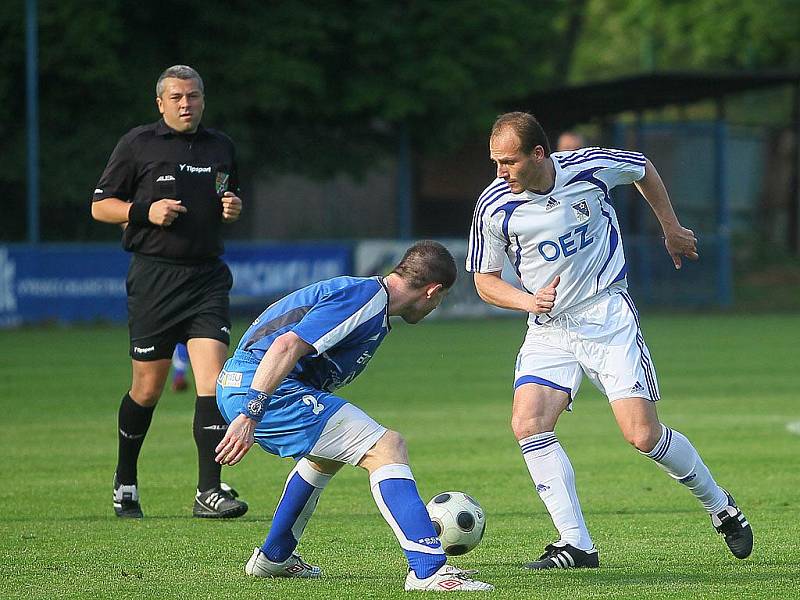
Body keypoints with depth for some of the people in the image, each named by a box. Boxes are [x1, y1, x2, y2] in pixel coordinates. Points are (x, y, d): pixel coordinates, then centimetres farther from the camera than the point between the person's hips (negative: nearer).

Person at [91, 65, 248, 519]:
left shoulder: (222, 147, 13)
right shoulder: (138, 144, 1)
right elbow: (101, 205, 3)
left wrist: (234, 208, 3)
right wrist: (145, 211, -13)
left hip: (207, 277, 3)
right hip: (154, 275, -3)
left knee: (214, 379, -13)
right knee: (148, 388, 3)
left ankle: (209, 490, -14)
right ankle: (125, 482, 25)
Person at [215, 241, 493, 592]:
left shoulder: (373, 298, 20)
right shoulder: (365, 297, -12)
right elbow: (286, 346, -23)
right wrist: (249, 416, -28)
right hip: (263, 390, -11)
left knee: (328, 454, 34)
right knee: (387, 447, -13)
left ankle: (272, 558, 42)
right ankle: (428, 570, -21)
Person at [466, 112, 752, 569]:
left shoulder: (590, 167, -13)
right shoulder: (494, 206, -11)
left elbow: (644, 169, 10)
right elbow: (485, 279, 2)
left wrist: (672, 230, 20)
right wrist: (528, 301, -17)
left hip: (608, 318, -2)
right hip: (549, 329, 2)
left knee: (643, 434, -9)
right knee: (527, 424, -20)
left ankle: (721, 507, 17)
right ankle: (577, 545, -15)